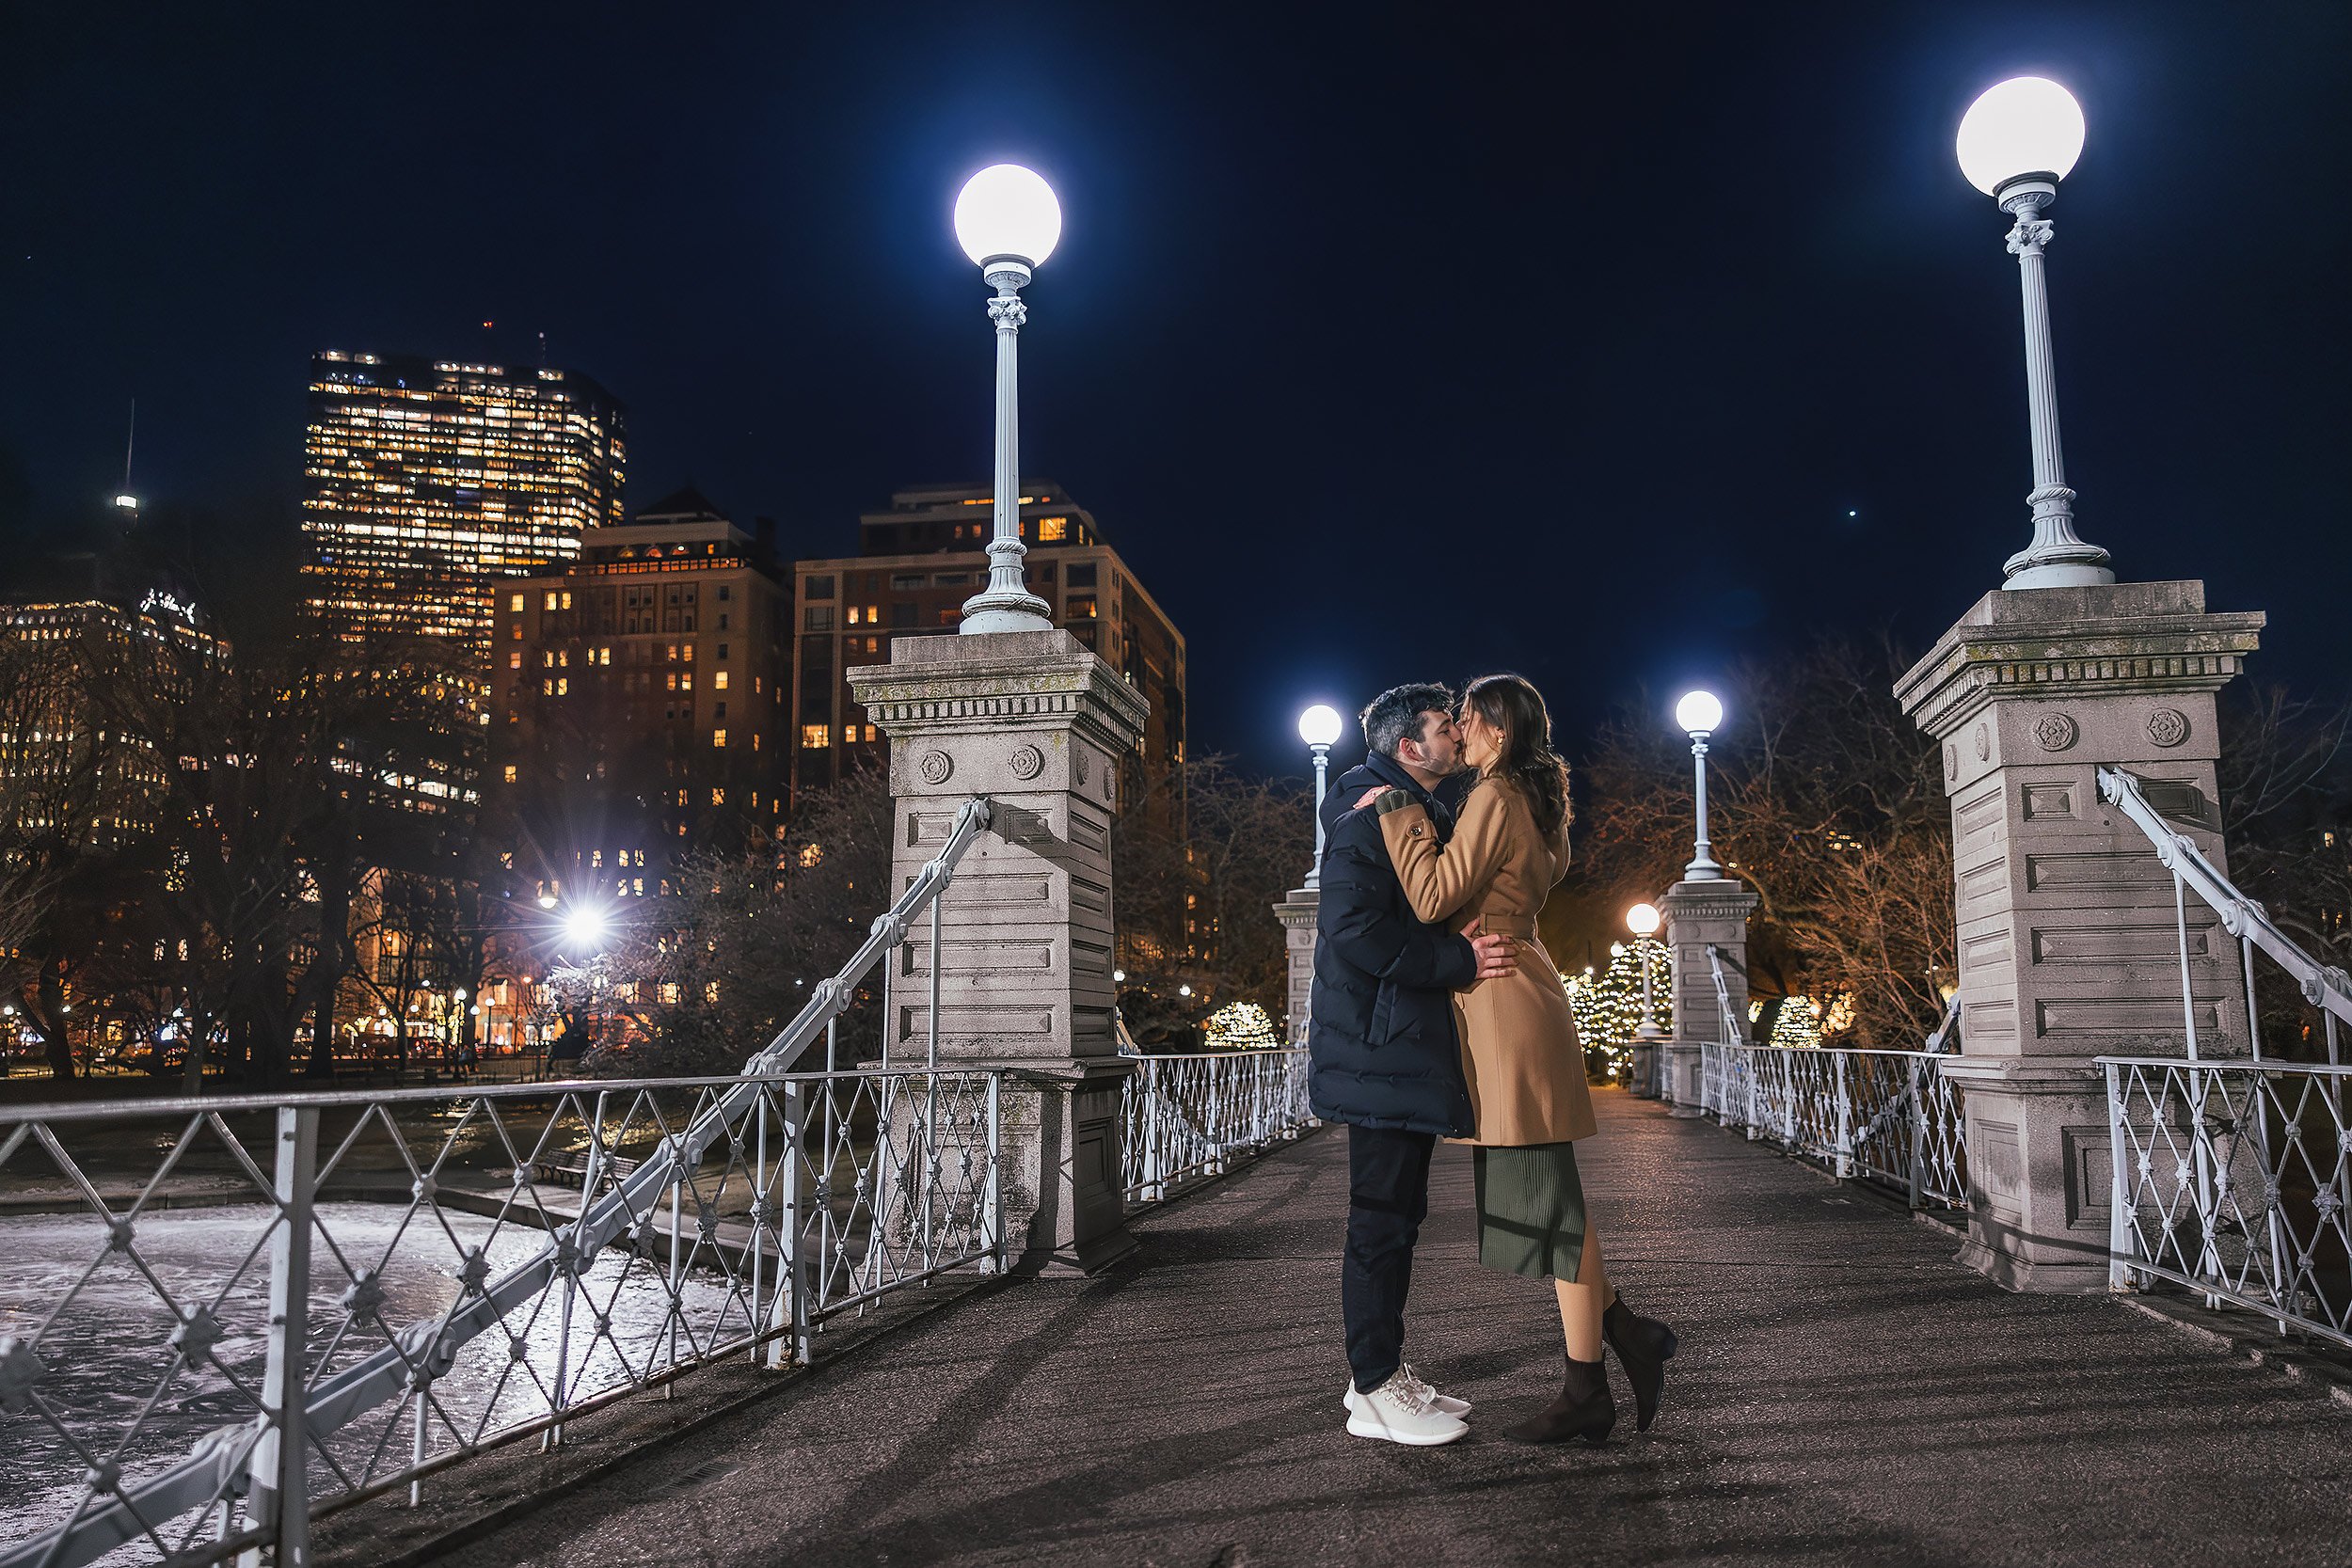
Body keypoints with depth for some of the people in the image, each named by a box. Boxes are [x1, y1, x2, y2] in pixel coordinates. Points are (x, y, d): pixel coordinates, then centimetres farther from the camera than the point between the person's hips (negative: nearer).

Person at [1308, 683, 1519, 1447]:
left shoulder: (1420, 813, 21)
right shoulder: (1373, 813, -13)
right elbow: (1352, 928, -24)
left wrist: (1474, 952, 13)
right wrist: (1458, 960, -22)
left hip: (1407, 1042, 11)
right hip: (1381, 1045, -11)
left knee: (1397, 1214, 15)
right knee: (1381, 1218, -4)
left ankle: (1383, 1373, 24)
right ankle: (1374, 1392, 5)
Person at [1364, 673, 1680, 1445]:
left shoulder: (1494, 797, -11)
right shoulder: (1535, 806, 18)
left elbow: (1434, 897, -18)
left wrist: (1399, 811, -8)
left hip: (1507, 1005, -10)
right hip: (1513, 1004, 10)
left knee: (1545, 1197, -4)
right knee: (1537, 1198, 14)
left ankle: (1587, 1392, 3)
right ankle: (1628, 1332, 18)